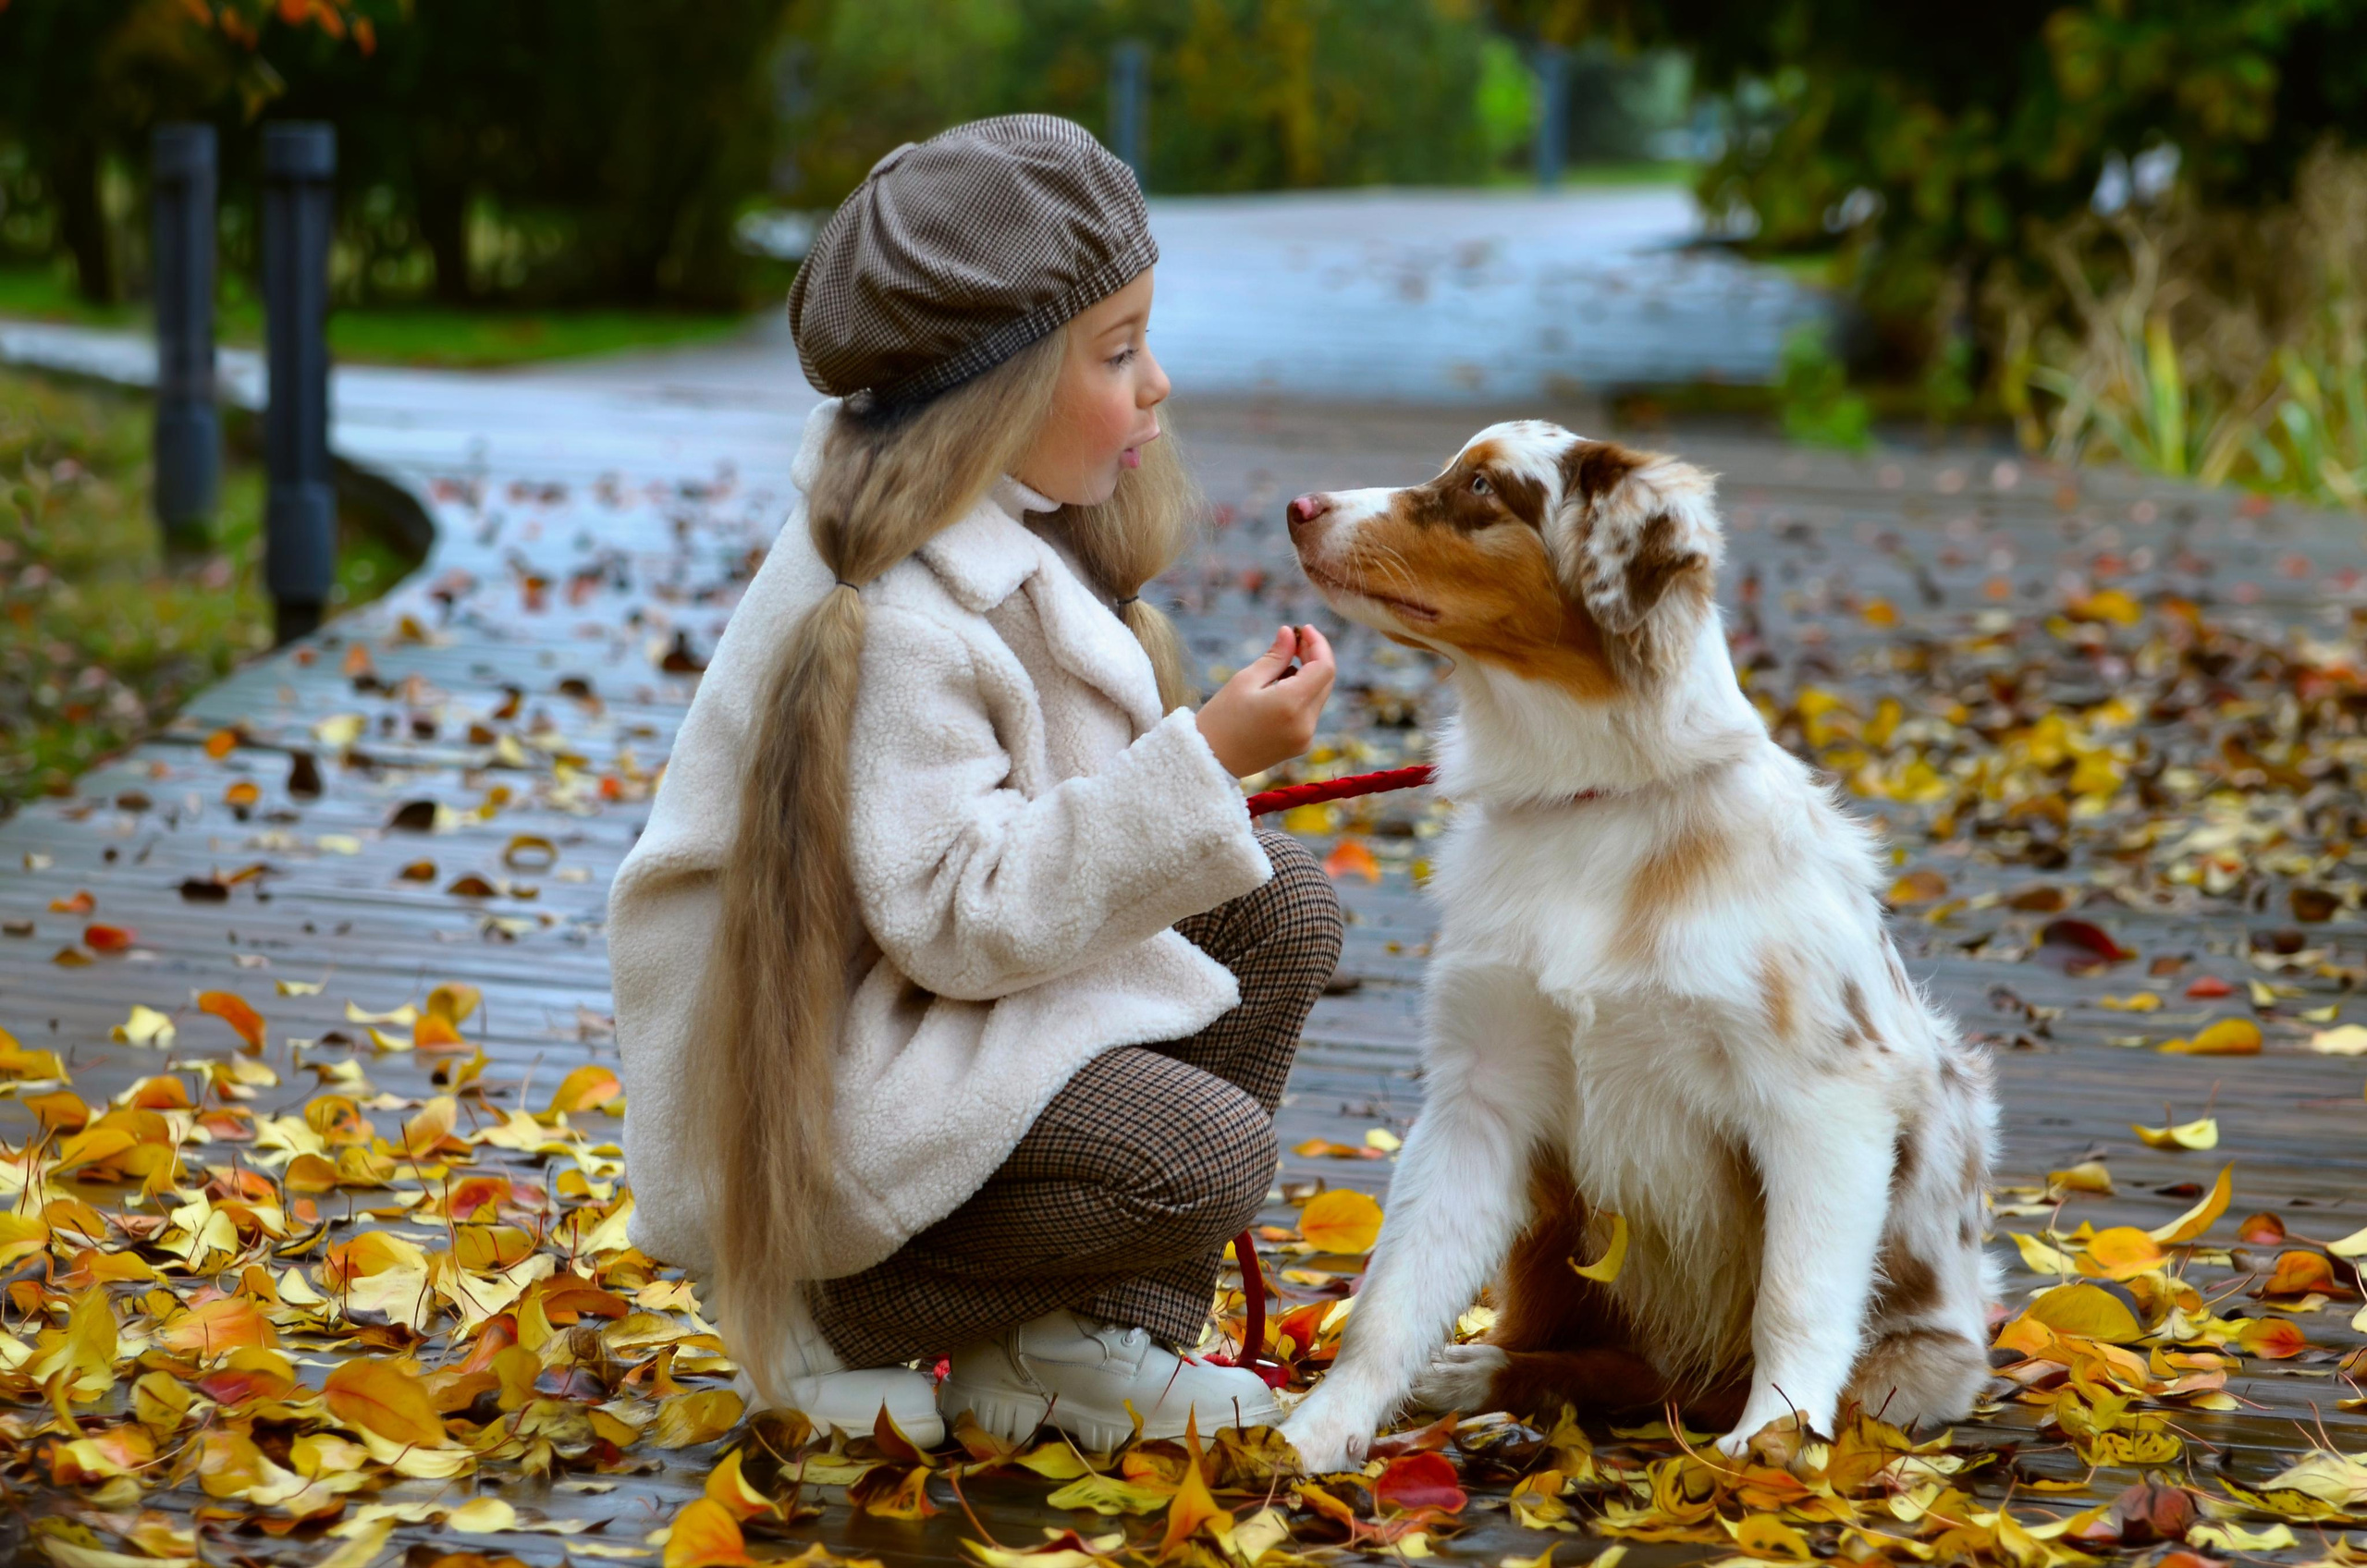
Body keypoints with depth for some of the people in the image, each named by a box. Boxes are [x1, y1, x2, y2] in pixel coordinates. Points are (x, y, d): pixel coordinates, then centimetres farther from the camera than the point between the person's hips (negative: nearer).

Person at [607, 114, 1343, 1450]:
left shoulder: (1018, 533, 5)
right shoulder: (886, 616, -26)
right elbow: (956, 916, -28)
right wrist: (1202, 766, -29)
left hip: (943, 994, 10)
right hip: (827, 1077, -10)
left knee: (1282, 908, 0)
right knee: (1203, 1159, -24)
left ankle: (1094, 1341, 2)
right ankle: (836, 1310, -3)